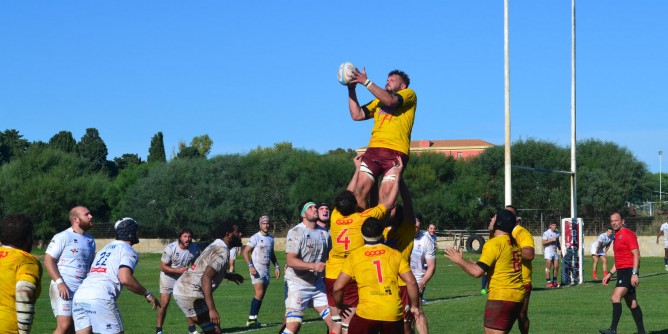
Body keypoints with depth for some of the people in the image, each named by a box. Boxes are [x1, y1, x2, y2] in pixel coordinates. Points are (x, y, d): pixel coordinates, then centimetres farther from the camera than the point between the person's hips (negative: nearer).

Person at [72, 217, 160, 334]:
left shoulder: (104, 249, 29)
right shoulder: (128, 251, 4)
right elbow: (125, 279, -12)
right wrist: (147, 294, -2)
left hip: (79, 297, 7)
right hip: (100, 298, -7)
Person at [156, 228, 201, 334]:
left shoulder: (195, 248, -15)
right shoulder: (170, 248, -27)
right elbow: (163, 267, -22)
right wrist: (178, 270, -31)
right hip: (168, 277, -3)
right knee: (164, 304, -5)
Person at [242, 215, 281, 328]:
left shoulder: (271, 238, 12)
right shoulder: (255, 237, -9)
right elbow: (245, 252, -10)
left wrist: (276, 266, 15)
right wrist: (250, 266, -20)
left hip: (266, 269, 7)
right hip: (257, 269, -7)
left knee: (261, 295, 6)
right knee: (259, 293, -17)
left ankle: (253, 319, 11)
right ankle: (251, 319, -16)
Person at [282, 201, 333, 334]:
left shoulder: (324, 233, 7)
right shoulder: (296, 232, -13)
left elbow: (328, 257, 20)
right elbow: (291, 261, -23)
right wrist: (313, 266, -35)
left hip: (318, 284, 6)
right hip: (298, 284, -6)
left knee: (333, 321, 3)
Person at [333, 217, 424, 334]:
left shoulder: (354, 256, 4)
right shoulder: (395, 254, 7)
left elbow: (338, 287, 0)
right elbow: (411, 282, 3)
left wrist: (340, 305, 18)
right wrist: (415, 306, 15)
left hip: (367, 313, -2)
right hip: (393, 313, 2)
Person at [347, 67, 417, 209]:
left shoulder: (409, 94, 11)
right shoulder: (379, 100, 30)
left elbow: (390, 100, -10)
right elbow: (357, 115, 21)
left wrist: (366, 82, -8)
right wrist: (351, 90, 13)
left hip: (396, 152, -5)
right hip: (373, 149, 5)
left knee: (385, 197, -13)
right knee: (359, 191, -9)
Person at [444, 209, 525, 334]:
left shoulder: (493, 244, -12)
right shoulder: (513, 242, 13)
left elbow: (477, 272, -18)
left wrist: (459, 260, -3)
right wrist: (478, 264, 23)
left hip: (501, 297, -9)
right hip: (518, 296, 9)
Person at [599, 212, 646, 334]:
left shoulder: (628, 234, -9)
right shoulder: (617, 236, 19)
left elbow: (636, 254, -16)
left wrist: (634, 274, -23)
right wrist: (610, 274, 21)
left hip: (629, 271, -10)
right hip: (622, 272, 10)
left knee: (616, 297, -21)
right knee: (632, 303, 10)